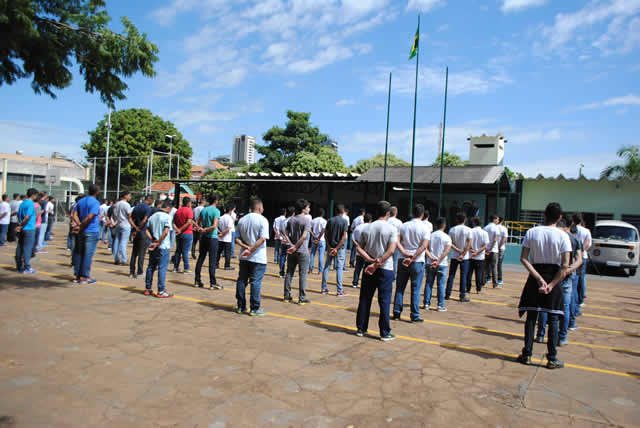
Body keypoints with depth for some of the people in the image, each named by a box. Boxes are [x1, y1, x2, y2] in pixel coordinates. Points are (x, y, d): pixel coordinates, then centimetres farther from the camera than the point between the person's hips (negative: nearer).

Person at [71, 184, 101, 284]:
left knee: (78, 253, 12)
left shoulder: (81, 201, 11)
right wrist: (81, 227, -12)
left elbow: (74, 214, 2)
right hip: (92, 232, -7)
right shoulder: (95, 203, -12)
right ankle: (84, 277, 2)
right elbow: (89, 217, -22)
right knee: (88, 254, -2)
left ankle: (76, 275, 18)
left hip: (81, 233, 7)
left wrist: (79, 225, -9)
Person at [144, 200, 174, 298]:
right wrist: (158, 243, -14)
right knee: (162, 268, -2)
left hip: (153, 246, 7)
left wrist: (152, 240, -1)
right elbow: (165, 232, -20)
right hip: (163, 247, -7)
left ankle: (148, 289, 22)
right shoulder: (167, 217, -11)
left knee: (151, 267, 14)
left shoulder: (152, 216, 10)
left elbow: (146, 231, 8)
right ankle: (161, 291, 0)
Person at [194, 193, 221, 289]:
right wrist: (205, 230, -8)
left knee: (201, 258, 11)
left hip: (203, 237, 6)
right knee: (212, 261, -2)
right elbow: (214, 226, -20)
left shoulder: (203, 210, 8)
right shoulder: (216, 211, -11)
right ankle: (213, 283, 1)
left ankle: (197, 281, 17)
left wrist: (201, 229, -2)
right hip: (212, 238, -6)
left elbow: (197, 223, 11)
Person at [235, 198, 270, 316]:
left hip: (244, 257, 5)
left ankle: (241, 306, 19)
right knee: (255, 282, 0)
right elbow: (262, 239, -20)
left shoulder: (242, 220, 8)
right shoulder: (262, 220, -10)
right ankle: (254, 309, 3)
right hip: (258, 258, -5)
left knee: (241, 281, 12)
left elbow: (237, 239, 4)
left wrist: (246, 247, -8)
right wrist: (251, 250, -19)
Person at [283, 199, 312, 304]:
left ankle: (287, 296, 19)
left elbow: (285, 234, 4)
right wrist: (295, 247, -14)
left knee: (289, 273, 12)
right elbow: (304, 237, -20)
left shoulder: (290, 219, 7)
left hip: (291, 251, 6)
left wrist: (292, 245, -2)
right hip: (302, 251, -6)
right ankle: (302, 298, 4)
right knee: (302, 274, 1)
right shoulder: (306, 220, -11)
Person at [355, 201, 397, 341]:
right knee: (384, 301, 3)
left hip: (369, 268, 4)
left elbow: (359, 248, 0)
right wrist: (377, 263, -17)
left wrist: (370, 260, -10)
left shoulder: (367, 228, 4)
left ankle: (361, 329, 20)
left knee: (365, 299, 12)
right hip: (385, 269, -4)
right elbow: (391, 250, -19)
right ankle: (385, 333, 9)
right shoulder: (391, 229, -8)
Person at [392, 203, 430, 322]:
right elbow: (424, 246, -16)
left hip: (403, 261, 3)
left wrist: (404, 252, -13)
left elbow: (397, 241, -6)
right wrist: (412, 258, -17)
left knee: (399, 288, 11)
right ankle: (415, 316, 10)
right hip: (418, 262, -3)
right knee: (415, 290, 5)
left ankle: (396, 313, 15)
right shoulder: (424, 228, -7)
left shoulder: (403, 226, 3)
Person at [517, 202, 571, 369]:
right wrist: (551, 284, -11)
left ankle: (527, 355, 13)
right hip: (554, 277, -1)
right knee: (553, 319, 7)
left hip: (535, 276, 1)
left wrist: (539, 278, -10)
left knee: (531, 316, 9)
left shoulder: (531, 232, -3)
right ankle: (552, 359, 12)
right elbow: (565, 266, -14)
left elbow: (523, 258, -9)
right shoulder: (563, 236, -7)